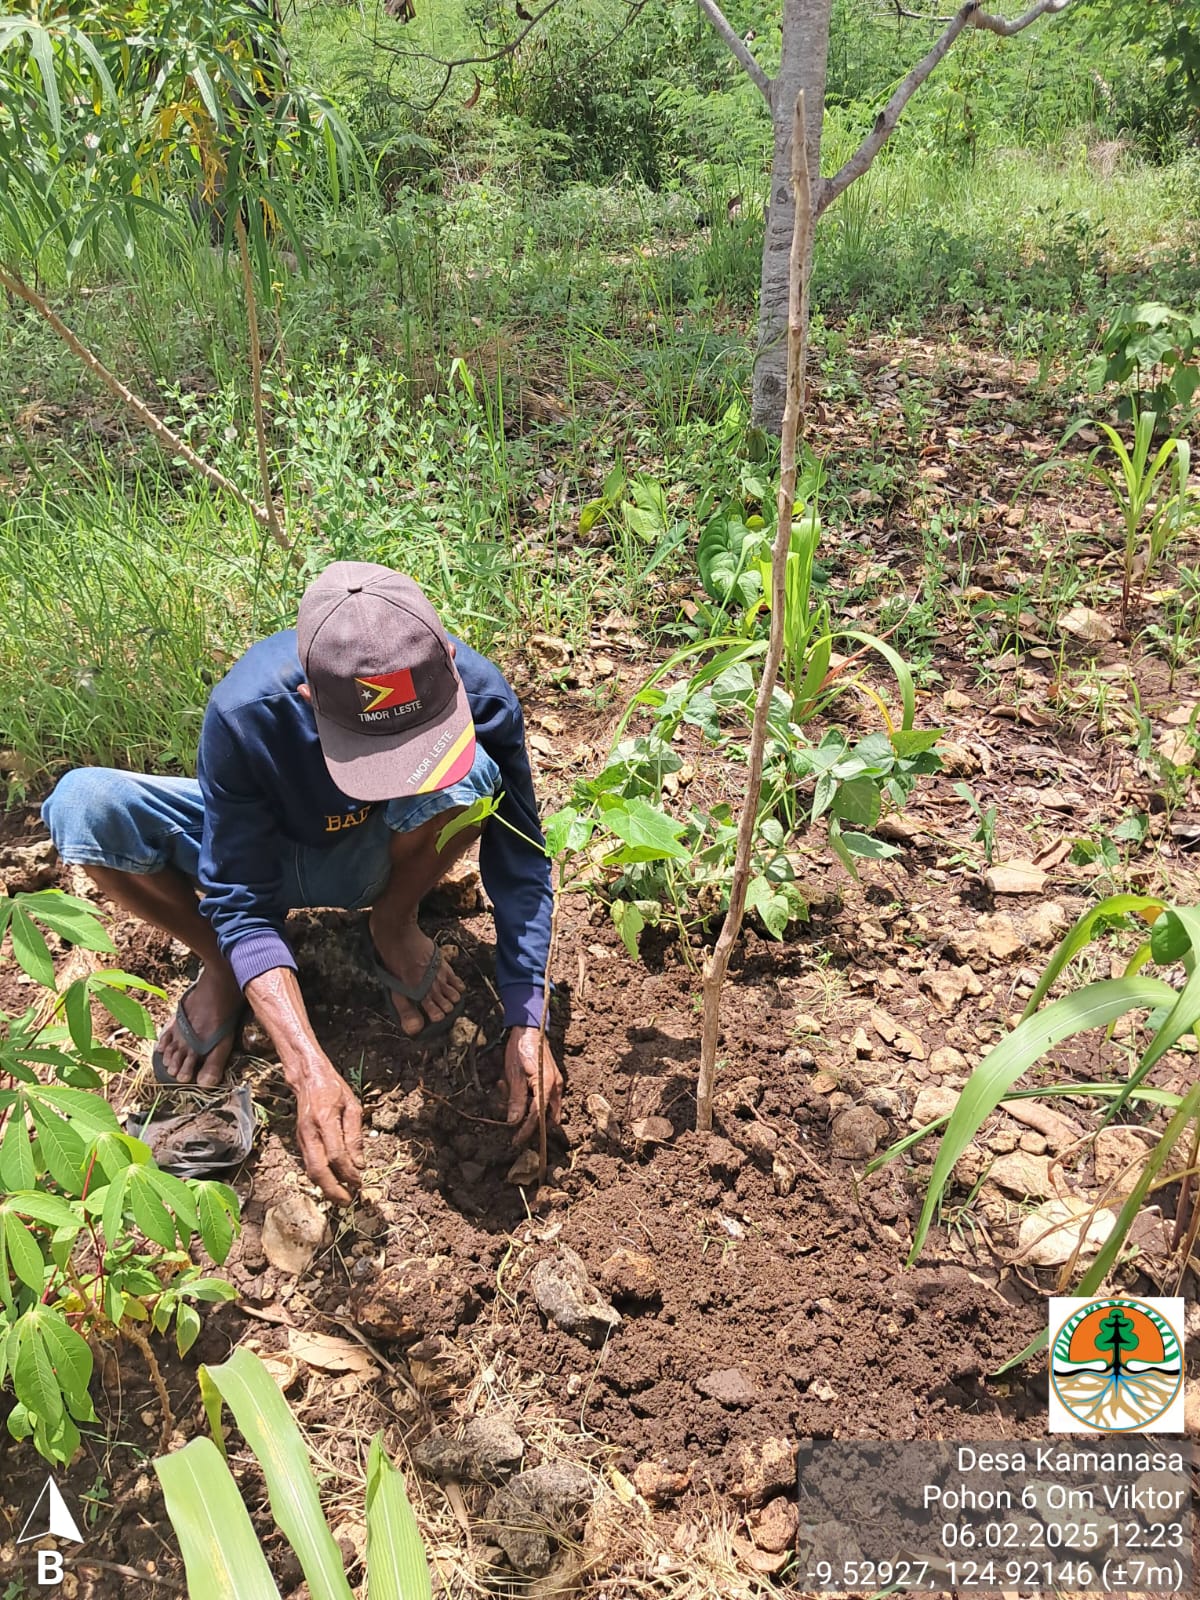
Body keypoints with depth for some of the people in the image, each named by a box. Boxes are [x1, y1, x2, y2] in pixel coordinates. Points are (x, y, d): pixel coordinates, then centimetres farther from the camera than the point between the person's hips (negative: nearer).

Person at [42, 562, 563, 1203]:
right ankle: (221, 966, -1)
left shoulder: (477, 690, -32)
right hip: (268, 853, 0)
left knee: (467, 773, -35)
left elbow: (519, 863, -21)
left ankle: (394, 927, -3)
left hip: (381, 858, 0)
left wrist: (526, 1023, -28)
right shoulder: (244, 713, -36)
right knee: (82, 803, -27)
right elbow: (244, 903, -27)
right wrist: (309, 1070, -38)